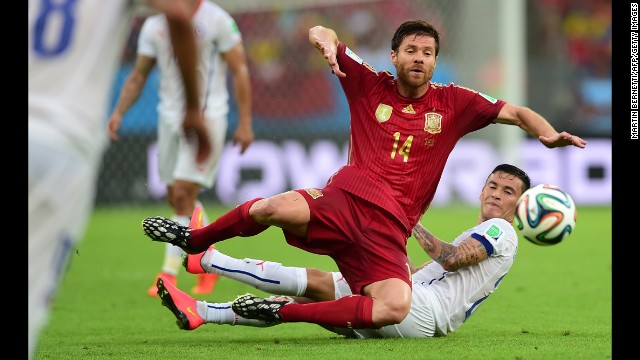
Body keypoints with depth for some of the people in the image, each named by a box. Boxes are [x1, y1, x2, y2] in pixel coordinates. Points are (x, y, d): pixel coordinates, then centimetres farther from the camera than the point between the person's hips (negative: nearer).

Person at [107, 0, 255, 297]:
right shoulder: (154, 25, 7)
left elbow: (239, 70, -6)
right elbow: (138, 75, 12)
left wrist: (244, 122, -9)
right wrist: (119, 112, -1)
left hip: (206, 116, -6)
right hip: (170, 115, 6)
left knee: (183, 194, -13)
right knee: (176, 198, 8)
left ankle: (169, 274, -8)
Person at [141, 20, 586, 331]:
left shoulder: (453, 104, 12)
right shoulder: (371, 86, 10)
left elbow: (516, 113, 14)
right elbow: (321, 34, 11)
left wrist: (548, 134, -6)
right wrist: (327, 42, -13)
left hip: (387, 230, 2)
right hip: (343, 201, -2)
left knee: (395, 308, -27)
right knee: (275, 207, -35)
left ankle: (281, 311, -15)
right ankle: (193, 240, -5)